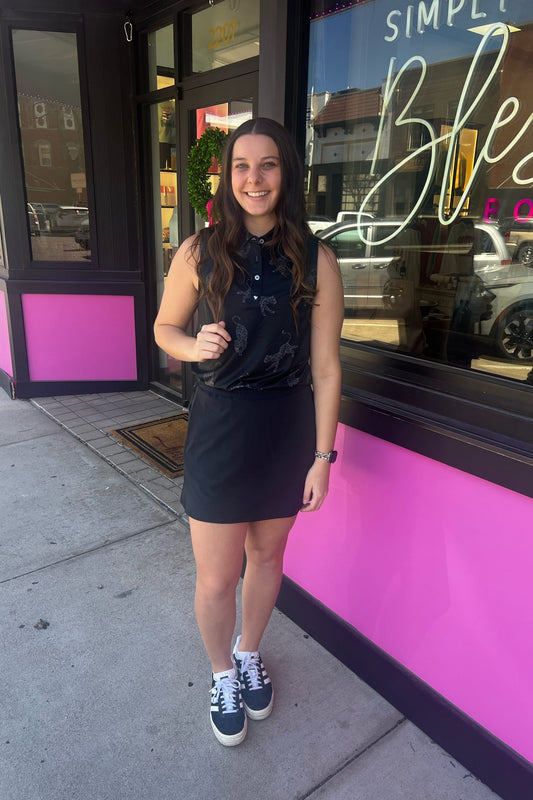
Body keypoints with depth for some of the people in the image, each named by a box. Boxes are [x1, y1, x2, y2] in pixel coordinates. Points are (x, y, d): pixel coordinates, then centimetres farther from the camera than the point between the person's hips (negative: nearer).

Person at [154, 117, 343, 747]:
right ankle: (223, 675, 41)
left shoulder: (316, 261, -5)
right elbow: (165, 327, 8)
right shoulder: (199, 254, -5)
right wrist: (194, 347, -15)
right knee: (216, 579, 8)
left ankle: (250, 653, 50)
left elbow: (325, 366, -4)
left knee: (267, 556, 20)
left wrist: (323, 455, -5)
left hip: (288, 430, 1)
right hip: (219, 429, 0)